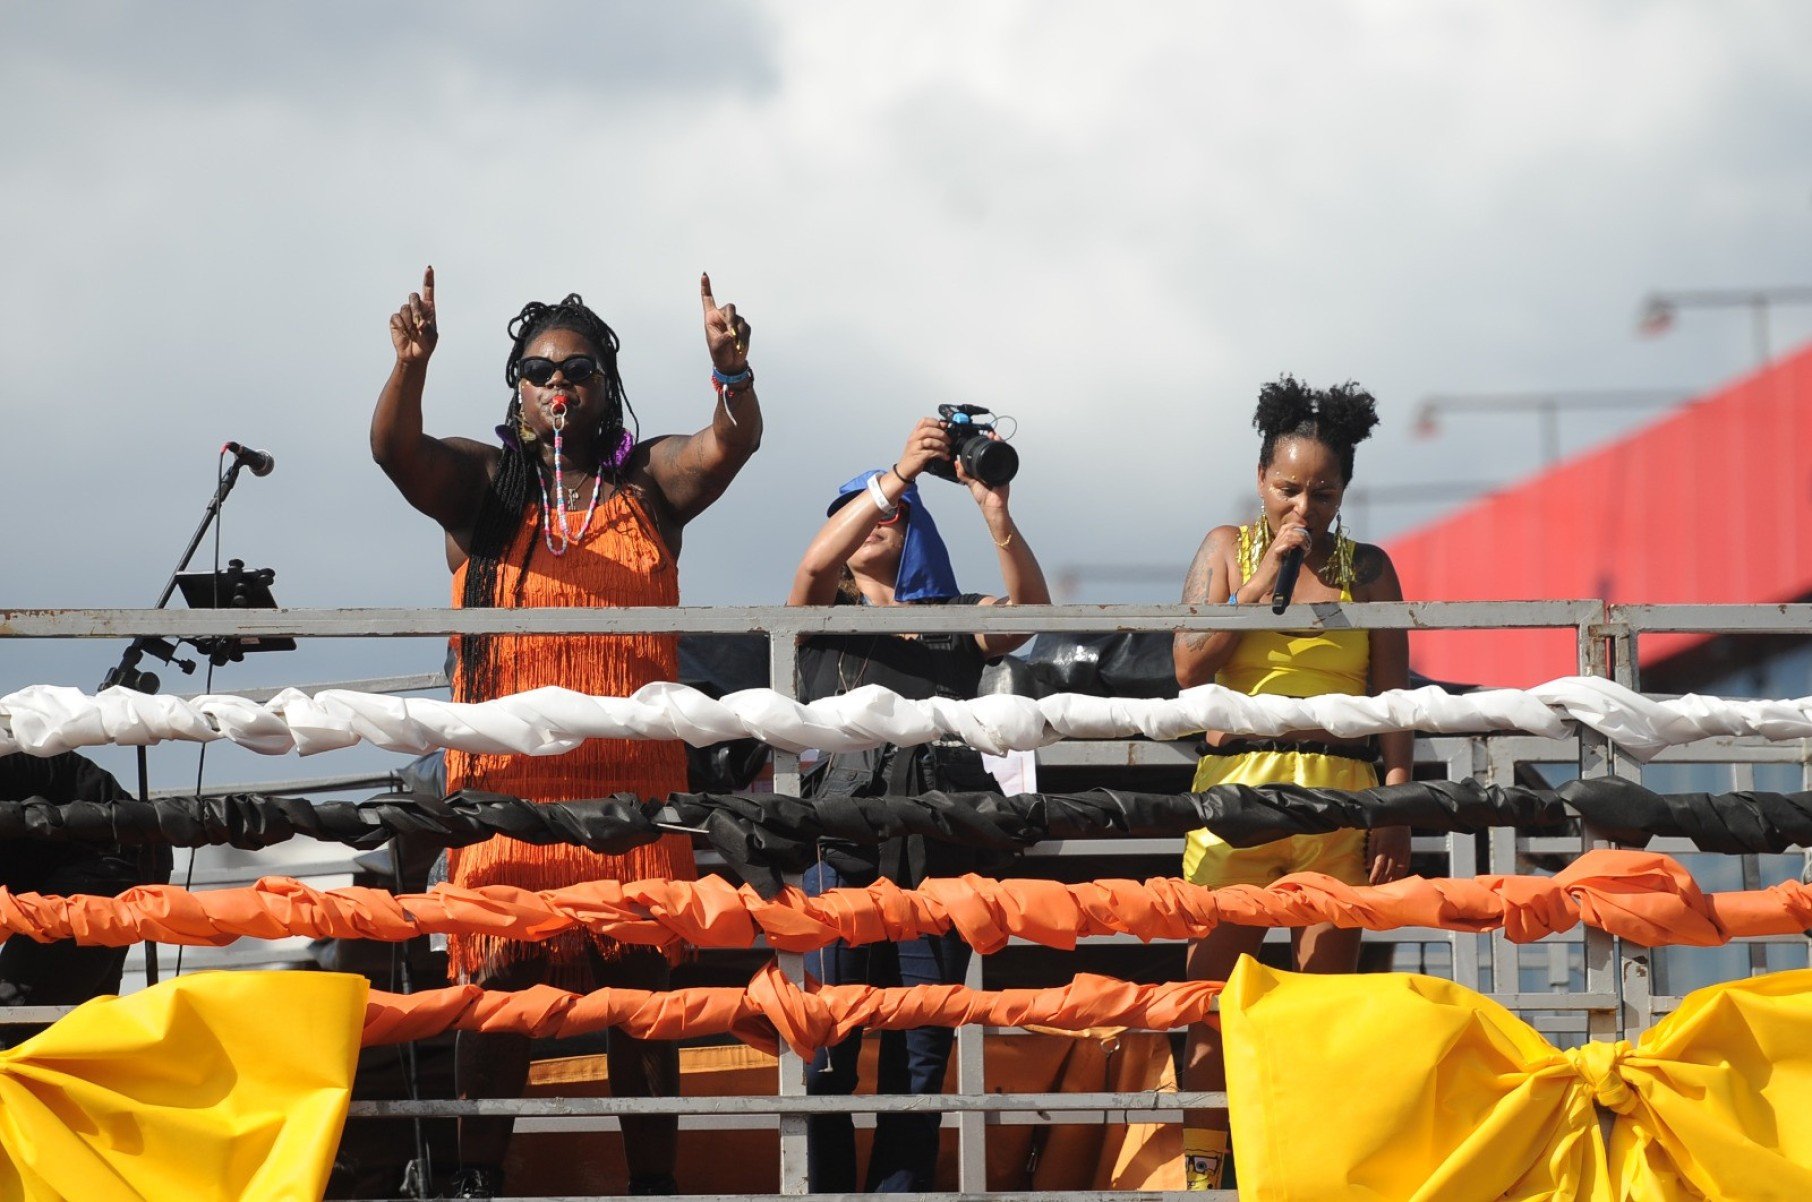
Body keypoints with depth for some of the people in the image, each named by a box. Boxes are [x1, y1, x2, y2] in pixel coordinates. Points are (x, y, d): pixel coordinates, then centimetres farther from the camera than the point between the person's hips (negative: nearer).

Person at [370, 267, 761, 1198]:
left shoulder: (650, 484, 11)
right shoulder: (482, 485, 10)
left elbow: (730, 443, -6)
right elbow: (396, 448, -8)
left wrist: (732, 372, -28)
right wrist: (411, 364, -29)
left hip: (632, 780, 1)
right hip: (507, 777, -1)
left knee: (639, 980, 0)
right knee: (498, 978, -5)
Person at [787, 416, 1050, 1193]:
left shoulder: (953, 618, 20)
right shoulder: (826, 610, 15)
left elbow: (1029, 607, 0)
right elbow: (815, 563, -8)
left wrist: (996, 512, -16)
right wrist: (897, 475, -18)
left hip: (942, 841, 2)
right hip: (846, 834, -2)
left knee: (922, 1049, 0)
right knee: (831, 1043, -6)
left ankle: (902, 1191, 3)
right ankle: (827, 1191, -3)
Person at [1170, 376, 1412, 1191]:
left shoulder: (1366, 568, 9)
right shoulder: (1228, 548, 10)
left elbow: (1392, 696, 6)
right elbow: (1189, 666, -1)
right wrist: (1264, 577, -7)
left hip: (1339, 793, 0)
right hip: (1236, 784, 0)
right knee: (1215, 985, -2)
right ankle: (1203, 1166, 3)